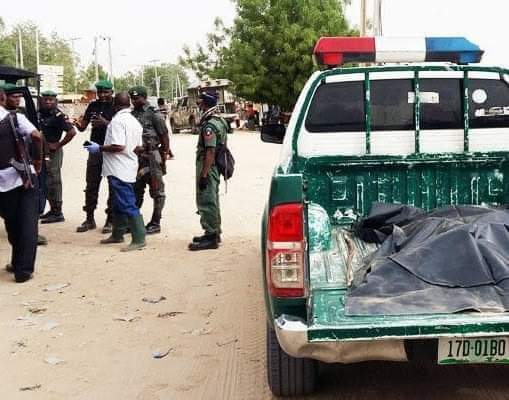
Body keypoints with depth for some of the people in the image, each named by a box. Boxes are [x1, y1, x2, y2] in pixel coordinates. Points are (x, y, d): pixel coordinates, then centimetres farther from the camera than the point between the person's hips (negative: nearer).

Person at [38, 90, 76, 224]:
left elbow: (72, 132, -22)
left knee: (53, 182, -4)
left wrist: (58, 145, -17)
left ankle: (57, 213, 2)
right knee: (44, 182, 14)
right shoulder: (40, 114, 9)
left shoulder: (58, 115, -14)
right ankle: (52, 209, 25)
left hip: (53, 152, -8)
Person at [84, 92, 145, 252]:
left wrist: (99, 148, -13)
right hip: (128, 169, 10)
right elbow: (139, 147, 13)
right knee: (119, 203, 19)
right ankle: (117, 234, 28)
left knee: (127, 205, -8)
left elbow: (118, 146, -24)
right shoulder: (135, 121, 12)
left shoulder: (118, 120, -15)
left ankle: (139, 239, -8)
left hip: (118, 170, -10)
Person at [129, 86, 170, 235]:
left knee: (157, 191, 1)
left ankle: (155, 223, 6)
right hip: (136, 157, 7)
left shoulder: (154, 114, -9)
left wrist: (164, 156, -11)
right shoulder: (132, 114, 11)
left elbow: (164, 136, -9)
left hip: (152, 157, -7)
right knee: (136, 191, 14)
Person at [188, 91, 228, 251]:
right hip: (215, 167, 10)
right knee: (212, 200, 17)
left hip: (208, 167, -10)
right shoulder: (220, 121, 13)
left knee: (206, 202, -6)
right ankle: (215, 233, 26)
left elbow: (210, 152, -25)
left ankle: (211, 236, -4)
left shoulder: (209, 125, -19)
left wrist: (204, 174, -24)